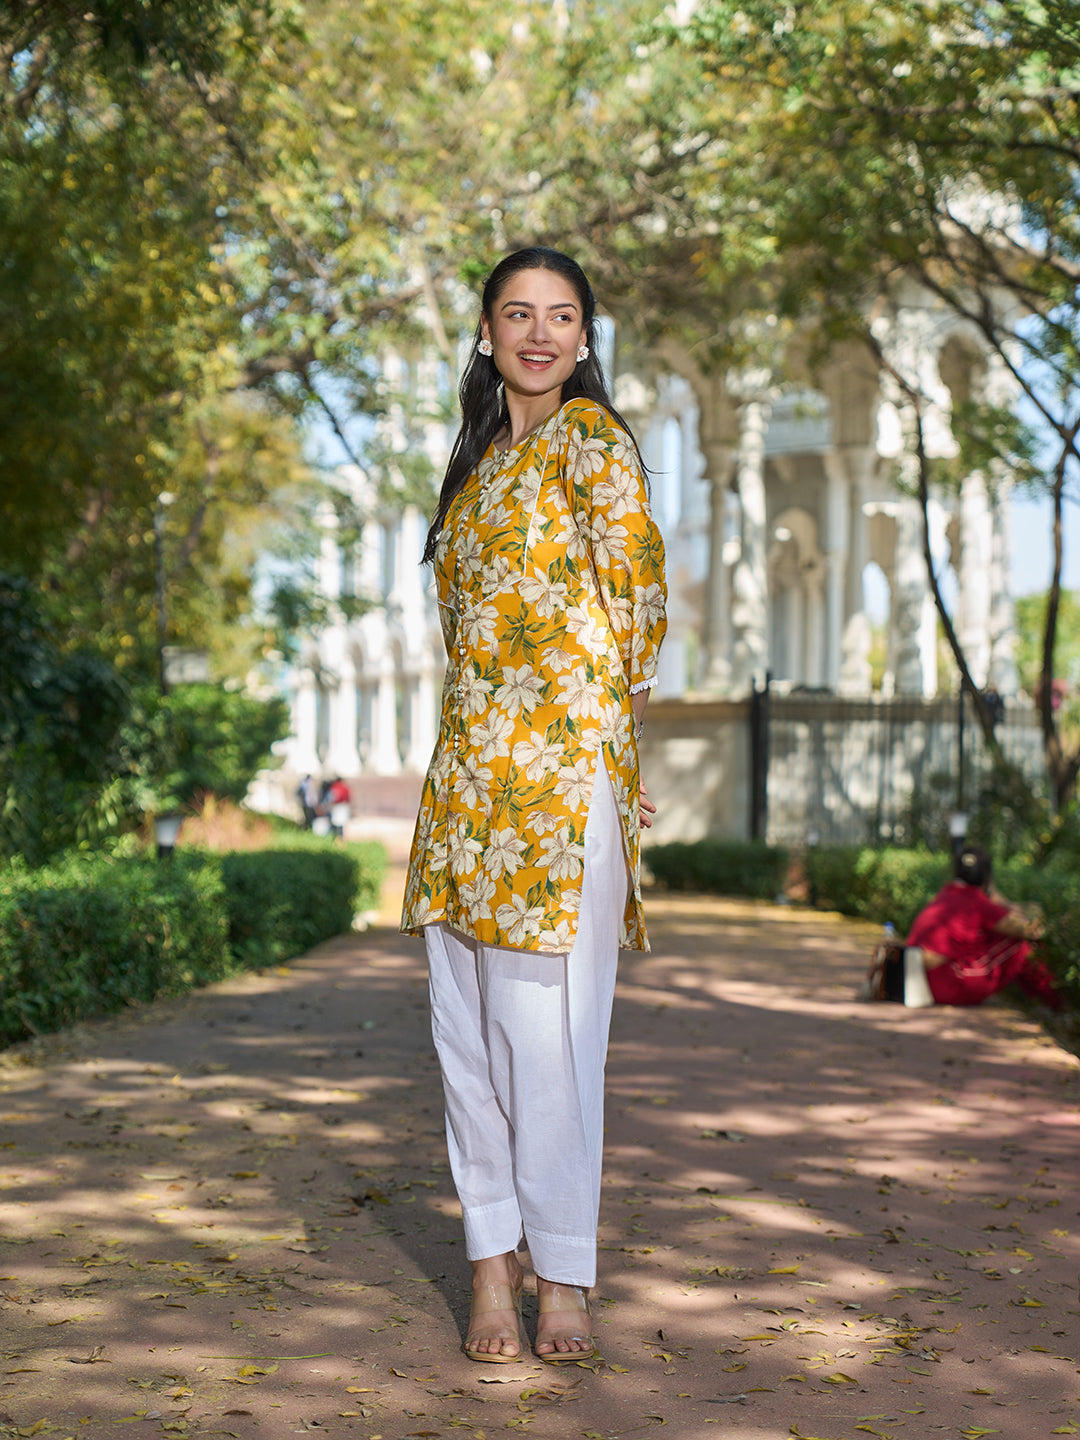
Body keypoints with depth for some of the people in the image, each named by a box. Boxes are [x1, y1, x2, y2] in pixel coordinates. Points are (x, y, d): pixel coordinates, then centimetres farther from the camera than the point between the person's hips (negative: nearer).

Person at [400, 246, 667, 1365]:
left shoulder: (589, 434, -3)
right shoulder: (484, 455, 19)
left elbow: (637, 589, -4)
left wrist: (610, 721, 4)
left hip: (563, 766, -7)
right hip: (469, 767, 7)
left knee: (548, 1021, -4)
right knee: (467, 1017, 6)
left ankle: (561, 1274, 6)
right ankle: (492, 1258, 14)